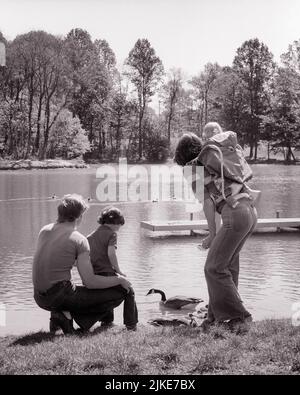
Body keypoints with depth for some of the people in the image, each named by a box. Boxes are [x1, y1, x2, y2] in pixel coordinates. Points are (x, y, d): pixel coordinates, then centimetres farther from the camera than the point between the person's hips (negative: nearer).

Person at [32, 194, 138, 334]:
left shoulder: (44, 230, 8)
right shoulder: (79, 240, -11)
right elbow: (90, 281, -13)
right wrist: (119, 280, 2)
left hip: (40, 298, 8)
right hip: (59, 296, -7)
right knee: (118, 293, 0)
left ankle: (63, 314, 10)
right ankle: (68, 316, -8)